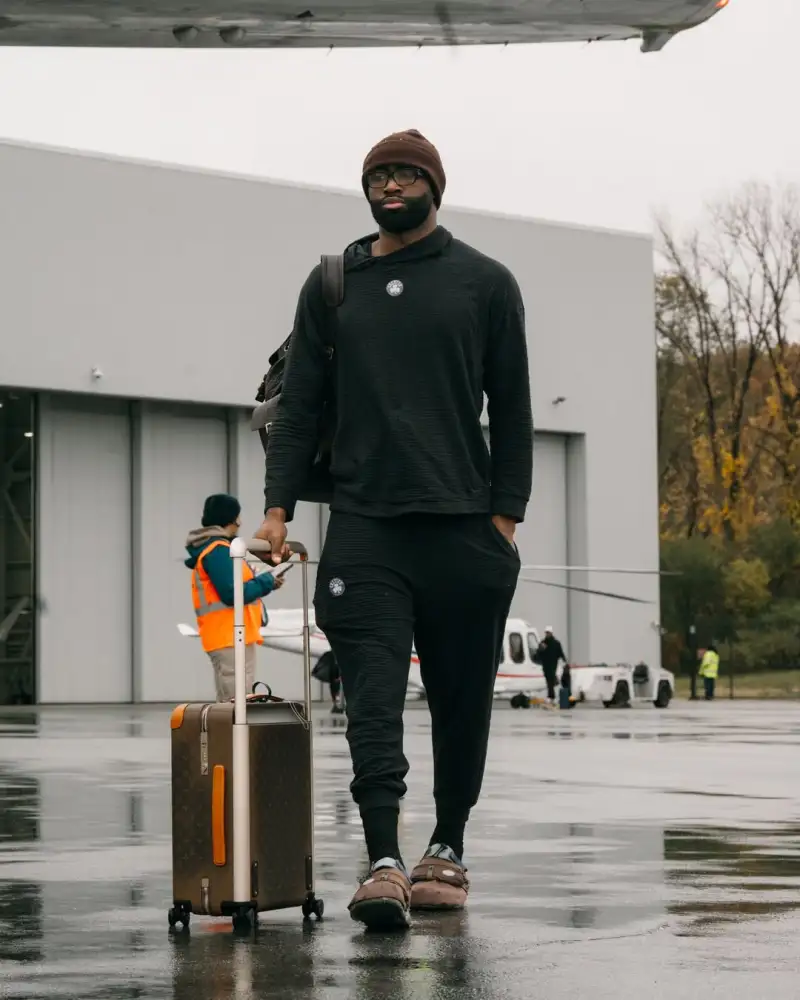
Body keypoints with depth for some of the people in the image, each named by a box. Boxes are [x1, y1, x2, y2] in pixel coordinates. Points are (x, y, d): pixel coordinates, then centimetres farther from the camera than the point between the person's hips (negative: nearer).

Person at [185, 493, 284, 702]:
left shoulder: (208, 549, 19)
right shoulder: (218, 550, -13)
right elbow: (232, 594, -20)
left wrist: (255, 582, 11)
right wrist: (265, 582, -8)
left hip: (225, 637, 10)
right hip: (231, 637, -10)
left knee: (229, 705, 10)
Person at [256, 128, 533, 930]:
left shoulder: (485, 283, 7)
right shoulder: (331, 284, 12)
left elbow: (511, 410, 6)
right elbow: (298, 403, 10)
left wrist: (505, 514, -2)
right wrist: (278, 505, 0)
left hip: (462, 526, 0)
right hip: (363, 526, 0)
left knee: (461, 700, 7)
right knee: (373, 698, -11)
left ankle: (447, 850, 21)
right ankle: (384, 864, -17)